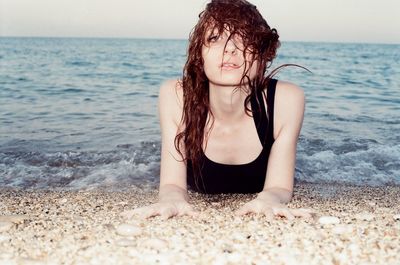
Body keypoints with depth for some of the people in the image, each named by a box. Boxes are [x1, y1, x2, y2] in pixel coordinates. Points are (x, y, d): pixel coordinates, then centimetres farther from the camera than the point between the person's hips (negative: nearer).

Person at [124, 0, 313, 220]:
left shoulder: (287, 99, -26)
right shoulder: (175, 97, -24)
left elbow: (280, 186, -21)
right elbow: (172, 183, -22)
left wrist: (269, 200, -45)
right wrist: (172, 200, -46)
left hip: (263, 221, 1)